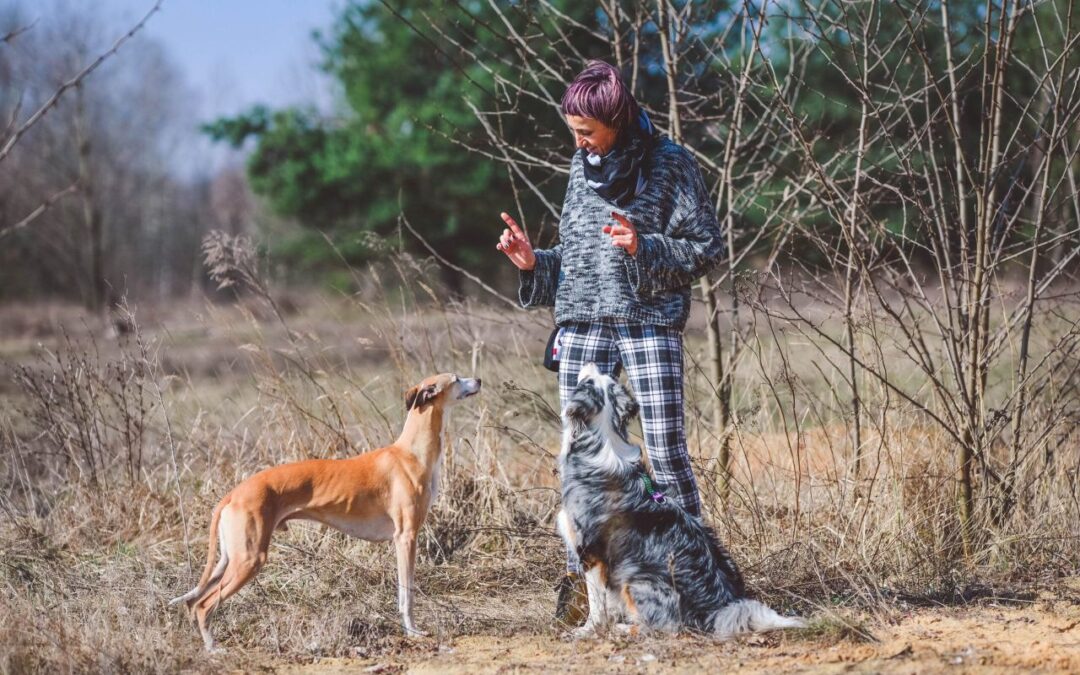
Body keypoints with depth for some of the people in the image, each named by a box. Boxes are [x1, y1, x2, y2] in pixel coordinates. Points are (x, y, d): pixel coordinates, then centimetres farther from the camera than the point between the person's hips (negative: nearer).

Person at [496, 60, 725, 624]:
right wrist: (534, 263, 3)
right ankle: (579, 577, 9)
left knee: (666, 455, -7)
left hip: (649, 323, -5)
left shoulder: (670, 165, -4)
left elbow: (707, 248, -4)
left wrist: (644, 248, -18)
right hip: (582, 323, 5)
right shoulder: (582, 166, 12)